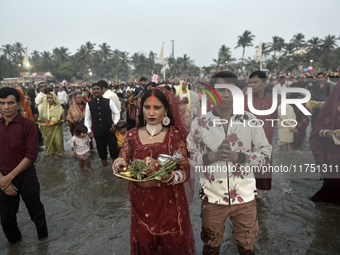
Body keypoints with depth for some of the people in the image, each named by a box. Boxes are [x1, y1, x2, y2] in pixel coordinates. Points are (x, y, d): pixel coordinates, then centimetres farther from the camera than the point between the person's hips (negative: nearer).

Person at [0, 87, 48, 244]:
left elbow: (31, 155, -14)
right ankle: (14, 243, 46)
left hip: (26, 176, -4)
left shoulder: (28, 125, -11)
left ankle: (44, 241, 37)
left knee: (36, 212, 13)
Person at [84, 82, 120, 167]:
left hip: (110, 131, -2)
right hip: (98, 133, 2)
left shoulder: (109, 102, -3)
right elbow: (87, 119, 8)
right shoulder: (89, 104, 3)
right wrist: (89, 131, -2)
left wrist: (115, 124, -10)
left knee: (114, 151, 4)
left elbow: (117, 113, 4)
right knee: (102, 152, 14)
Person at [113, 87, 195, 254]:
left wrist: (171, 177, -29)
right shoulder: (132, 135, 1)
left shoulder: (174, 134, -5)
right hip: (140, 202, 2)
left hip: (169, 202, -1)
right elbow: (120, 167, 2)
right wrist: (118, 166, -20)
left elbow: (185, 170, -9)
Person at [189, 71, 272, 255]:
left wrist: (238, 156, -19)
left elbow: (266, 153, -3)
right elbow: (189, 156, -4)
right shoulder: (199, 123, -7)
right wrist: (212, 156, -22)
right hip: (212, 197, 0)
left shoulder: (250, 120, -6)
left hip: (245, 196, 1)